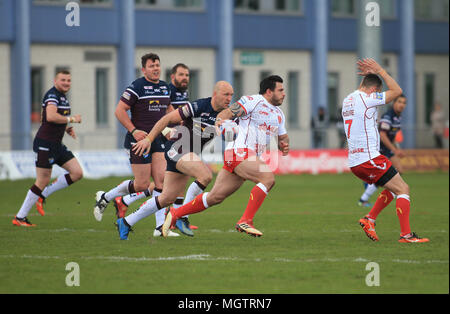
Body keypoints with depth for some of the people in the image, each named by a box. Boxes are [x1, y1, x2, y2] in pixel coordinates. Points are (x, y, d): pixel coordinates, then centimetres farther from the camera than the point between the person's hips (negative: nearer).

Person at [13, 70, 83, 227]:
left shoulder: (64, 97, 15)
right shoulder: (52, 95, -14)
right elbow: (50, 116, -30)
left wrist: (68, 128, 11)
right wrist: (72, 119, -19)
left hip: (57, 144, 9)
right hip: (45, 144, -9)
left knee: (77, 173, 1)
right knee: (43, 181, -6)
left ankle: (43, 195, 11)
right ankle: (20, 218, 4)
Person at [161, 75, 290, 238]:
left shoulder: (279, 114, 21)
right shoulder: (253, 101, -6)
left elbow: (283, 136, 30)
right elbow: (229, 112, -11)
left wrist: (284, 145, 6)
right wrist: (220, 120, -33)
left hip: (249, 157, 9)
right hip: (239, 151, -9)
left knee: (215, 197, 7)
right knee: (268, 178, -25)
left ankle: (175, 214, 17)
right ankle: (245, 221, -26)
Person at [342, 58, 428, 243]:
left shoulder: (348, 100, 14)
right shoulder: (367, 98, -11)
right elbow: (397, 91, -5)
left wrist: (367, 75, 28)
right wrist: (381, 71, 3)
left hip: (354, 162, 9)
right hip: (369, 158, -9)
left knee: (393, 188, 21)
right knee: (403, 189, -5)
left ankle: (369, 219, 13)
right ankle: (406, 235, -13)